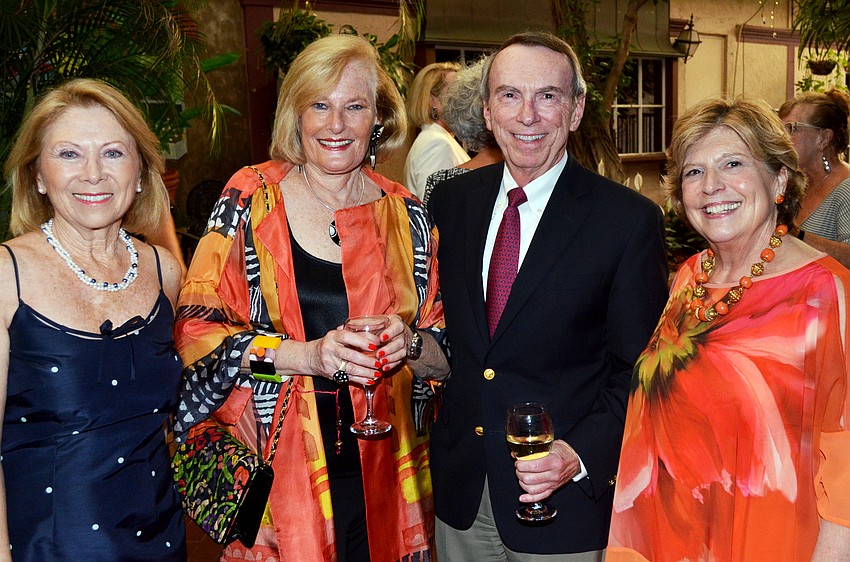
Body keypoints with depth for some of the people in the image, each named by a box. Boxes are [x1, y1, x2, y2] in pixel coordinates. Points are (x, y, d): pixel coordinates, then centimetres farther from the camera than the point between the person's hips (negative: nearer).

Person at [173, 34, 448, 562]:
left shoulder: (407, 215, 3)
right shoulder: (251, 198, -3)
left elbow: (446, 354, 8)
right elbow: (197, 329, -7)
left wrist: (408, 345, -14)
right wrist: (308, 355, -19)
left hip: (380, 470, 2)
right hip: (275, 466, -2)